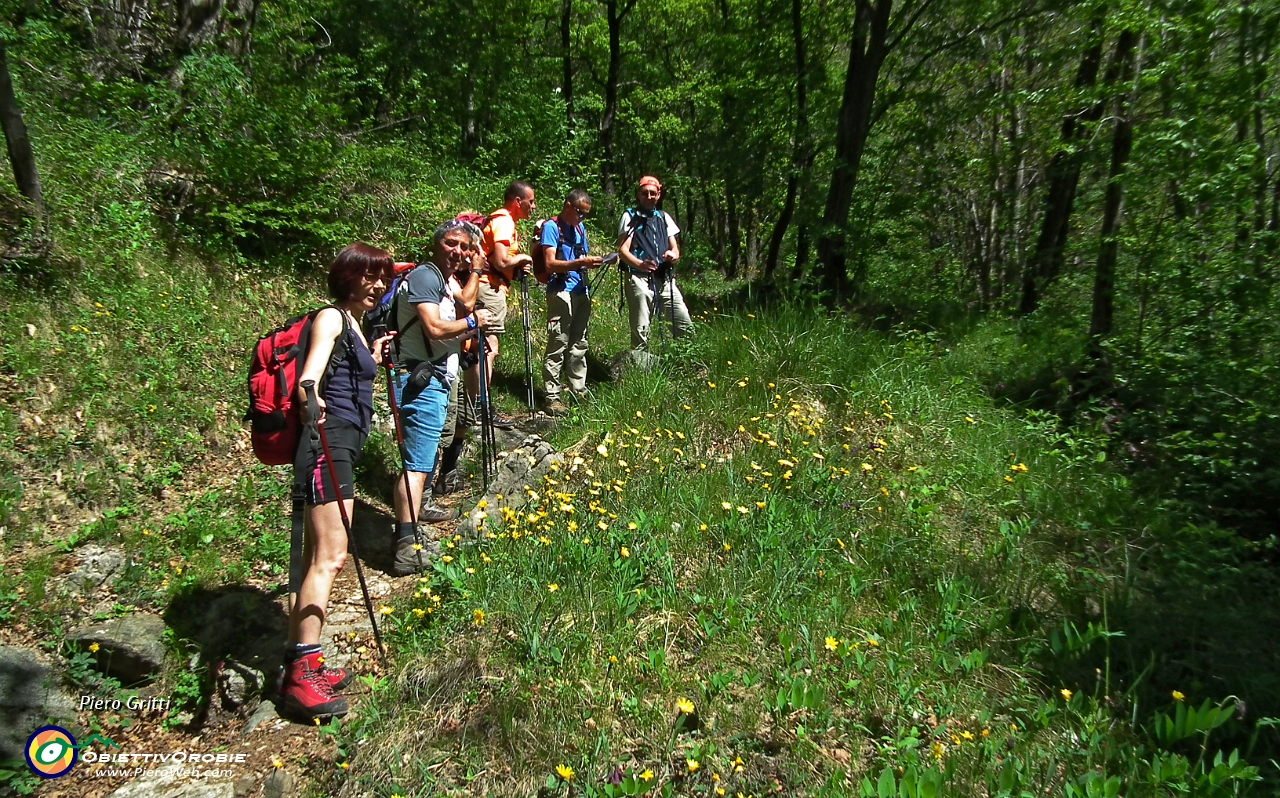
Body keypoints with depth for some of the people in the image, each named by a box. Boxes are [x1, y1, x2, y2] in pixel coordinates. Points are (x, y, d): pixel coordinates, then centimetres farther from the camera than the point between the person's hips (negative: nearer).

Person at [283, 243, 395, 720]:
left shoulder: (355, 324, 23)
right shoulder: (331, 318, -4)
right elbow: (312, 370, -23)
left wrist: (374, 358, 33)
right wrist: (310, 397, -43)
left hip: (343, 445, 10)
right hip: (326, 442, -10)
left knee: (319, 557, 8)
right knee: (329, 557, -16)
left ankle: (300, 666, 13)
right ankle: (302, 675, -16)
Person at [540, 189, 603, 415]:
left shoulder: (580, 228, 18)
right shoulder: (551, 227, -6)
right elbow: (550, 263, -14)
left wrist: (592, 262, 1)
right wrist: (580, 263, -26)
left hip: (581, 292, 8)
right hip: (561, 292, -8)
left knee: (579, 345, 12)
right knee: (557, 346, -8)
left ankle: (579, 390, 21)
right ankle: (552, 398, -5)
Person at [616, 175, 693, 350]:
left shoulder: (664, 217, 20)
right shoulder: (630, 216, 6)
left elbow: (675, 249, 18)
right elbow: (622, 250, -5)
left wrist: (673, 255, -9)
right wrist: (639, 264, -27)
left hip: (665, 279, 4)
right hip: (639, 279, -4)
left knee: (686, 326, -3)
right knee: (640, 330, -6)